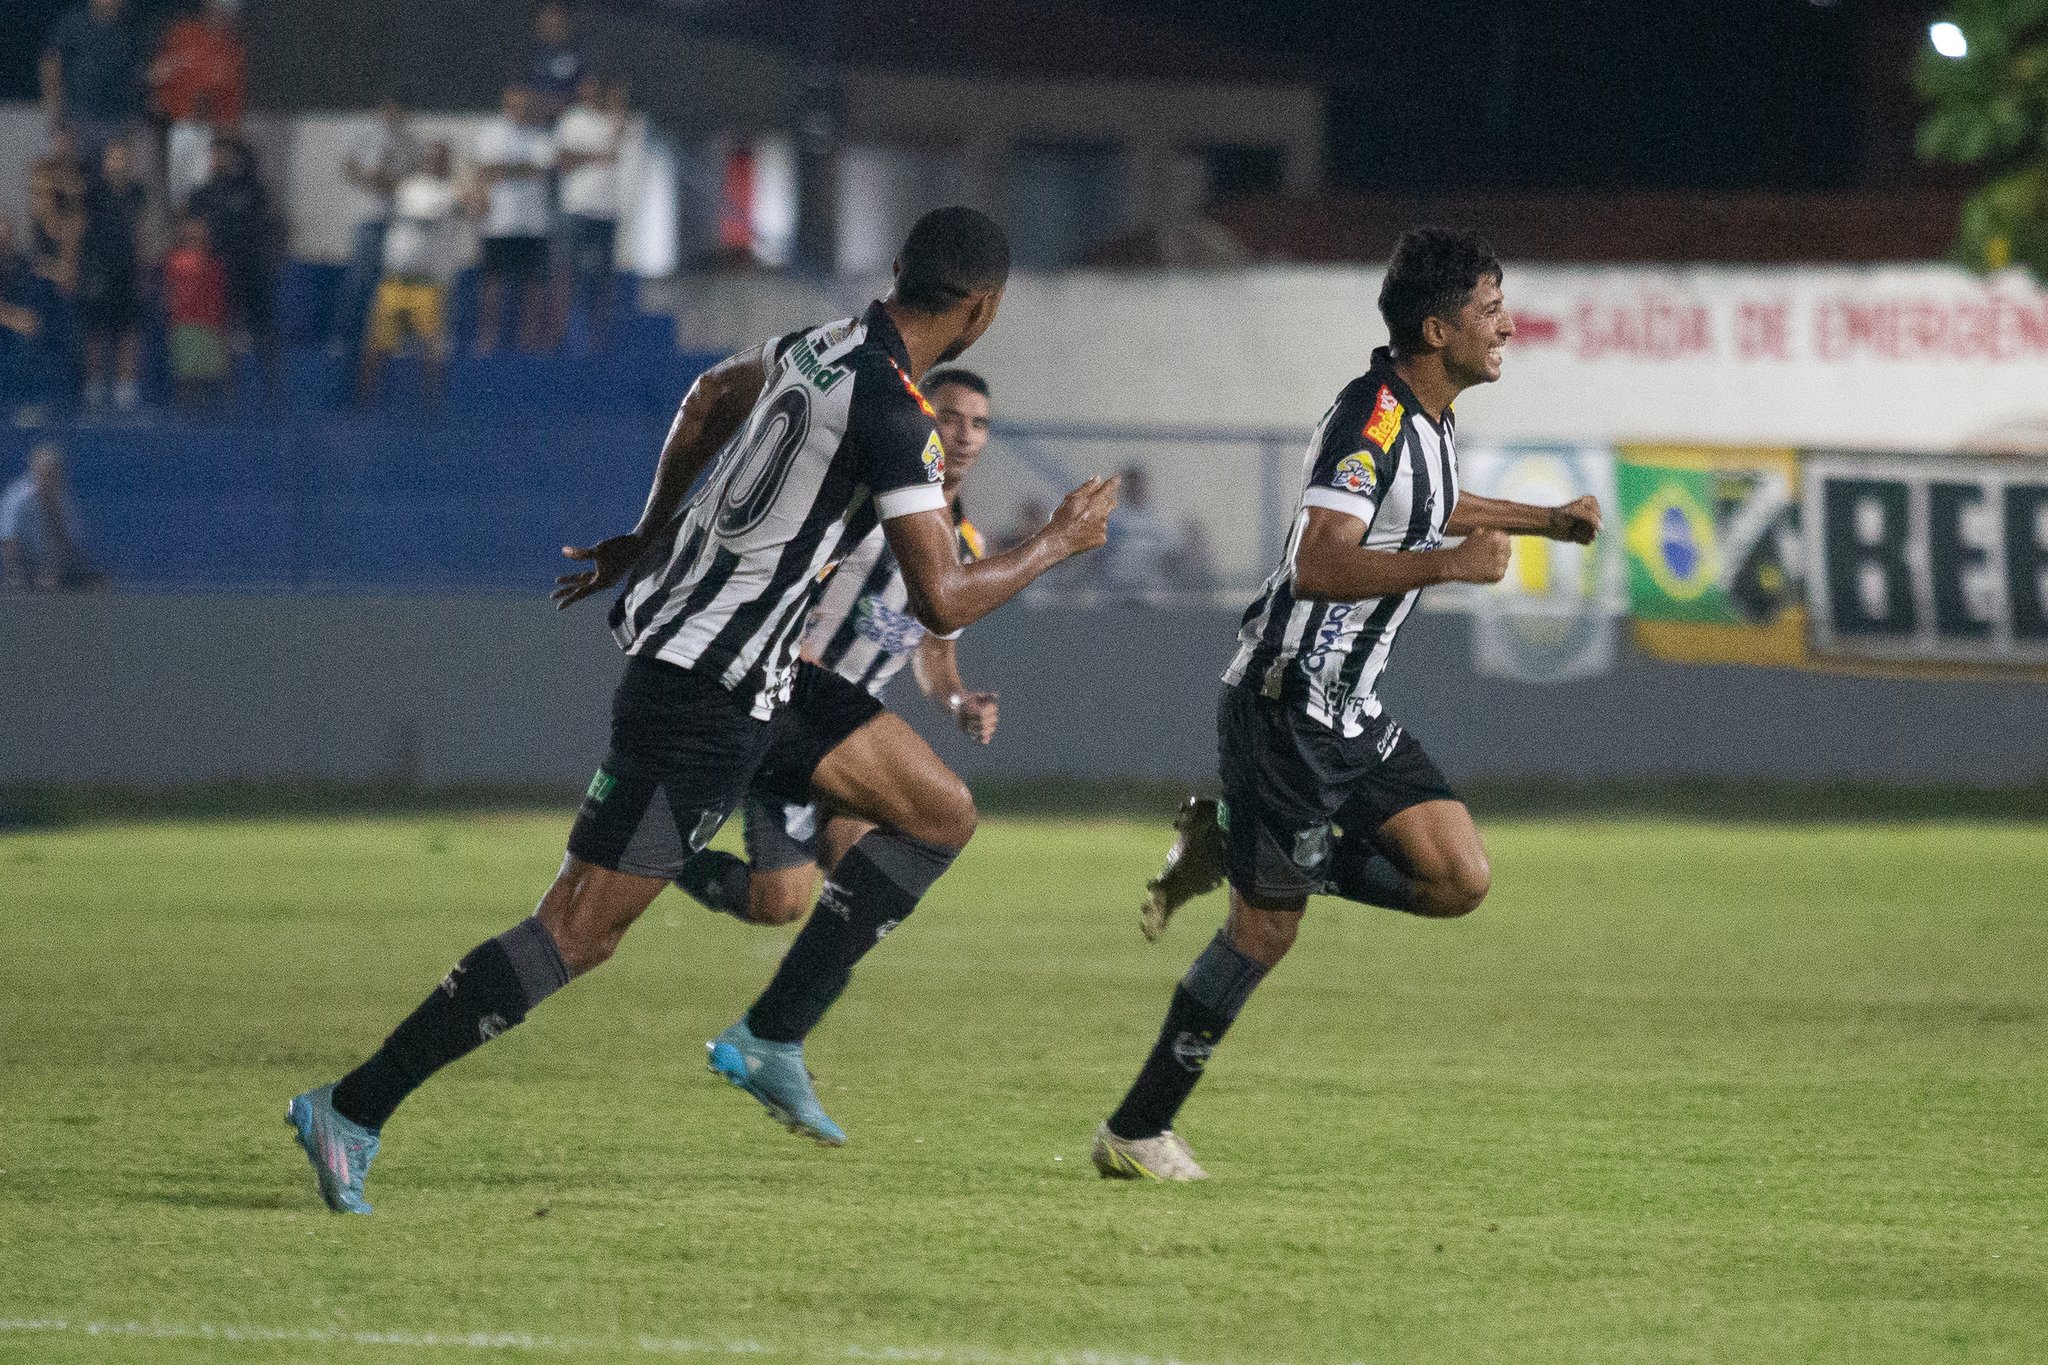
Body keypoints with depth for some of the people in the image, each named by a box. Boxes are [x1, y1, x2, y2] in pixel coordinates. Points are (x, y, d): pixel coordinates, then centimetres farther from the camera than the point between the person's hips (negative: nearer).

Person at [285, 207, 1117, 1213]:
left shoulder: (823, 346, 7)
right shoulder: (894, 416, -20)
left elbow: (714, 395, 28)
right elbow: (942, 602, -20)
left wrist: (648, 538, 37)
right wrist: (1057, 544, -4)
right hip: (707, 698, -10)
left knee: (940, 818, 14)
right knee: (580, 933, -9)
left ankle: (775, 1041, 12)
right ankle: (353, 1112, -8)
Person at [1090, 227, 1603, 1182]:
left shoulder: (1426, 418, 11)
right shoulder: (1373, 417, -19)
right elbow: (1319, 565, -29)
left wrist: (1546, 520, 38)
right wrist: (1450, 566, -29)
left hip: (1347, 710, 9)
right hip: (1285, 702, -9)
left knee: (1458, 879, -2)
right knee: (1268, 928, -4)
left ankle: (1232, 850, 11)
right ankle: (1135, 1132, 8)